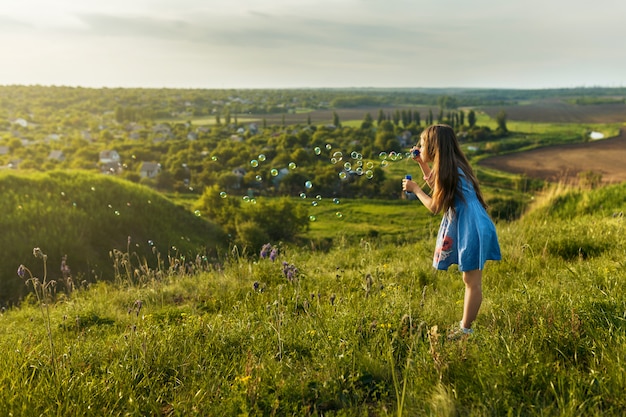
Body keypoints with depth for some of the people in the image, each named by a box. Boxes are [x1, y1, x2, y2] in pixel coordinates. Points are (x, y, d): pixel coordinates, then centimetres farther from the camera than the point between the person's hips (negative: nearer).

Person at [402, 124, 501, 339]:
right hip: (466, 227, 10)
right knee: (470, 281, 15)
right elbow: (439, 188, 27)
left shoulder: (450, 172, -19)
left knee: (472, 282, 1)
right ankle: (465, 326, 25)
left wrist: (415, 188, 0)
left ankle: (465, 329, 10)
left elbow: (434, 206, -14)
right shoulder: (451, 167, 8)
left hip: (472, 230, -10)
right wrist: (421, 164, 21)